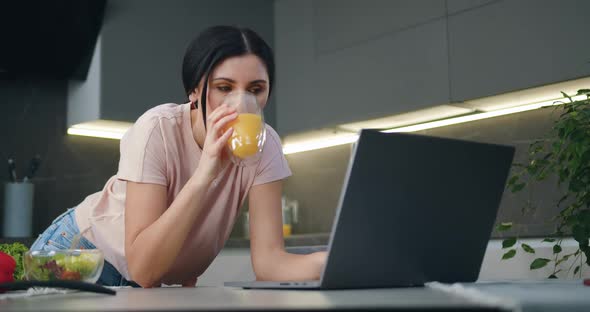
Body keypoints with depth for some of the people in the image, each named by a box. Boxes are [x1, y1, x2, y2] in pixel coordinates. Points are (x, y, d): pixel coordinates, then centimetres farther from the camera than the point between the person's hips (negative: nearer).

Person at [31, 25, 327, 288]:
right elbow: (142, 269, -35)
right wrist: (204, 174, -43)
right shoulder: (157, 130, -28)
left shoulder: (264, 144, -18)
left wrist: (333, 260, -44)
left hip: (167, 280, 4)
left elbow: (268, 260, -25)